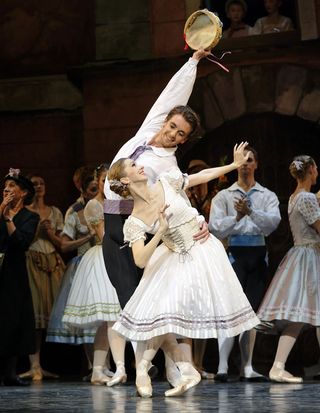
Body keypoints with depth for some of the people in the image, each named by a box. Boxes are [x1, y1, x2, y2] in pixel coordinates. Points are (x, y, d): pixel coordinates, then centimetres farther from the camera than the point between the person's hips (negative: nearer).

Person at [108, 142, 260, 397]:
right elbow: (141, 261, -21)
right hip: (175, 260, -2)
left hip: (204, 250, 2)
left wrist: (235, 164, 6)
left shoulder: (167, 182, -8)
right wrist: (160, 232, -28)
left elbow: (203, 176, 6)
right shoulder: (135, 222, -13)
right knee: (166, 314, -15)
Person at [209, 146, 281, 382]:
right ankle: (222, 367, -20)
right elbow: (215, 228, -3)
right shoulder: (223, 197, 9)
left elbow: (273, 222, -8)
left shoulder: (268, 196, 11)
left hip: (258, 256, 3)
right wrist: (237, 217, -18)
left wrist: (251, 212, -24)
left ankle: (247, 367, 9)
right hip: (235, 254, -3)